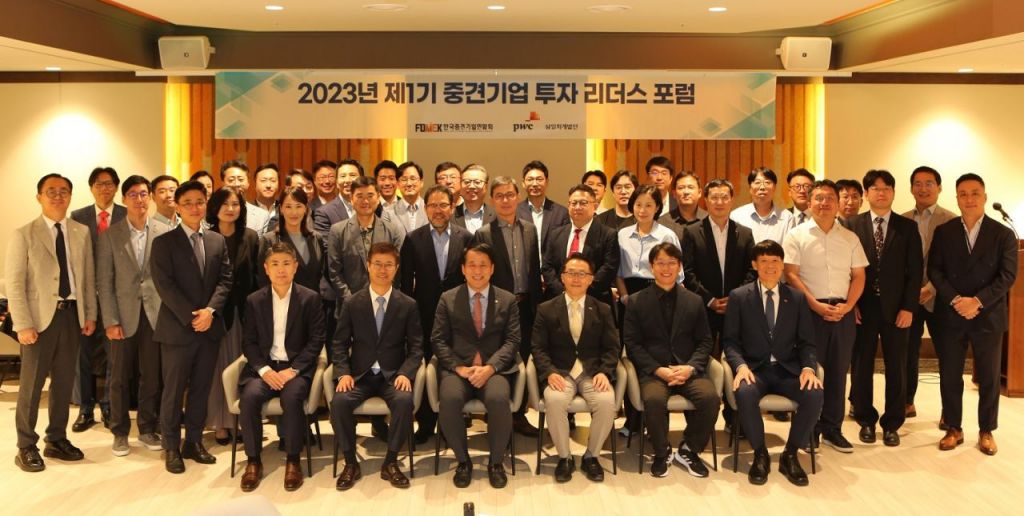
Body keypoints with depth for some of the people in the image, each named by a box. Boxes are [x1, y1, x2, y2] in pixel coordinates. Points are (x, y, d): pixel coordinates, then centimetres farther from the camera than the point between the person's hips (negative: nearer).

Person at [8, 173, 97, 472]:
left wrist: (90, 314, 5)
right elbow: (14, 282, -8)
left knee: (65, 381, 12)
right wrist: (23, 324, -14)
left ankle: (57, 440, 25)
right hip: (40, 316, -4)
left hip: (72, 314, 4)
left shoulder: (81, 232, 7)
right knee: (32, 383, 4)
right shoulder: (24, 234, -4)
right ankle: (26, 447, 16)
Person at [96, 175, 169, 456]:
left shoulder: (165, 232, 3)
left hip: (156, 314, 1)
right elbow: (104, 282, -1)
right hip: (124, 315, 0)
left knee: (152, 375, 7)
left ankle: (148, 428, 22)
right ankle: (120, 432, 21)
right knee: (120, 377, 7)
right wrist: (110, 321, -7)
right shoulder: (110, 235, 1)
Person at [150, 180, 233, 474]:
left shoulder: (218, 241, 11)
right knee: (173, 390, 3)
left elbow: (225, 280, 5)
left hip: (210, 327, 4)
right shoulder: (164, 243, -2)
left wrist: (211, 310, -10)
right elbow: (164, 285, -9)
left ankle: (194, 442, 21)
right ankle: (171, 447, 14)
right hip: (177, 328, -4)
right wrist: (190, 317, -15)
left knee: (201, 389, 10)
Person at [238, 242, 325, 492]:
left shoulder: (310, 298, 1)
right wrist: (264, 370, -12)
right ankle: (253, 460, -11)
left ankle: (293, 461, -15)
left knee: (292, 397, -33)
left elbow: (316, 341, -2)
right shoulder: (254, 300, 8)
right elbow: (249, 342, 6)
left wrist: (292, 370, -14)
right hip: (263, 367, 2)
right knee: (249, 396, -29)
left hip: (296, 367, -2)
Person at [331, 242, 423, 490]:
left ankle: (390, 463, -12)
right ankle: (350, 463, -8)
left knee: (405, 401, -32)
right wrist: (343, 374, -11)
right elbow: (340, 344, 6)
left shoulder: (408, 305, 4)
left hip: (393, 375, -1)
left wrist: (405, 373, -15)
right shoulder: (352, 304, 5)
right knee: (339, 402, -29)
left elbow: (416, 347, 3)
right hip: (359, 374, 1)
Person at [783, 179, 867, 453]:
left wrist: (847, 306, -7)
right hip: (809, 310, -3)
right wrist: (815, 305, -14)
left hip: (843, 312, 3)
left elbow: (858, 276, 8)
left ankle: (832, 428, 18)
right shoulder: (797, 235, 0)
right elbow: (790, 274, -6)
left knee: (838, 371, 7)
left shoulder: (850, 238, 11)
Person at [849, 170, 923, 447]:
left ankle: (892, 424, 19)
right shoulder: (853, 225, 1)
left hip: (896, 308, 1)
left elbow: (915, 270, 1)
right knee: (862, 366, 6)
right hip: (862, 308, -1)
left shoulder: (908, 227, 4)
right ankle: (866, 421, 20)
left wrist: (908, 307, -6)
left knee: (896, 367, 6)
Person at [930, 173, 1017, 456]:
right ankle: (954, 429, 19)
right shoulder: (943, 232, 4)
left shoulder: (1003, 234, 0)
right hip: (950, 316, 1)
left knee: (989, 377, 6)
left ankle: (986, 431, 21)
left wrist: (977, 301, -17)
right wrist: (955, 300, -14)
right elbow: (934, 270, -1)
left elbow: (1008, 275, -7)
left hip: (988, 316, -1)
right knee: (949, 376, 5)